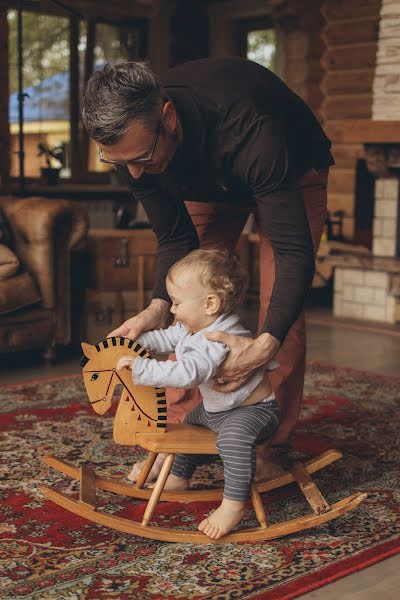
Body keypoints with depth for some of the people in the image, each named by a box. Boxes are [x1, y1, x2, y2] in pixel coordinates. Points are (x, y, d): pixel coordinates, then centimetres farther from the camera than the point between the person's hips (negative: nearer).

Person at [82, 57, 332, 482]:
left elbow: (294, 251, -45)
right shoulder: (131, 139, -29)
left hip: (292, 174, -4)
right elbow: (174, 237, -18)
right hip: (206, 180, 4)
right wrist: (158, 306, -36)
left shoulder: (248, 128, -47)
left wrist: (266, 345, -58)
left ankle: (272, 444, -3)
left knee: (280, 305, -15)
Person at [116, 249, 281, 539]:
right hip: (216, 407, 11)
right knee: (191, 420, 31)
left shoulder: (222, 340, -36)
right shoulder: (195, 327, -3)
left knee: (234, 435, -40)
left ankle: (234, 504, -33)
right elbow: (167, 338, 11)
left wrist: (141, 367, -43)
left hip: (255, 409, -11)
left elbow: (187, 373, -46)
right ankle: (179, 477, 49)